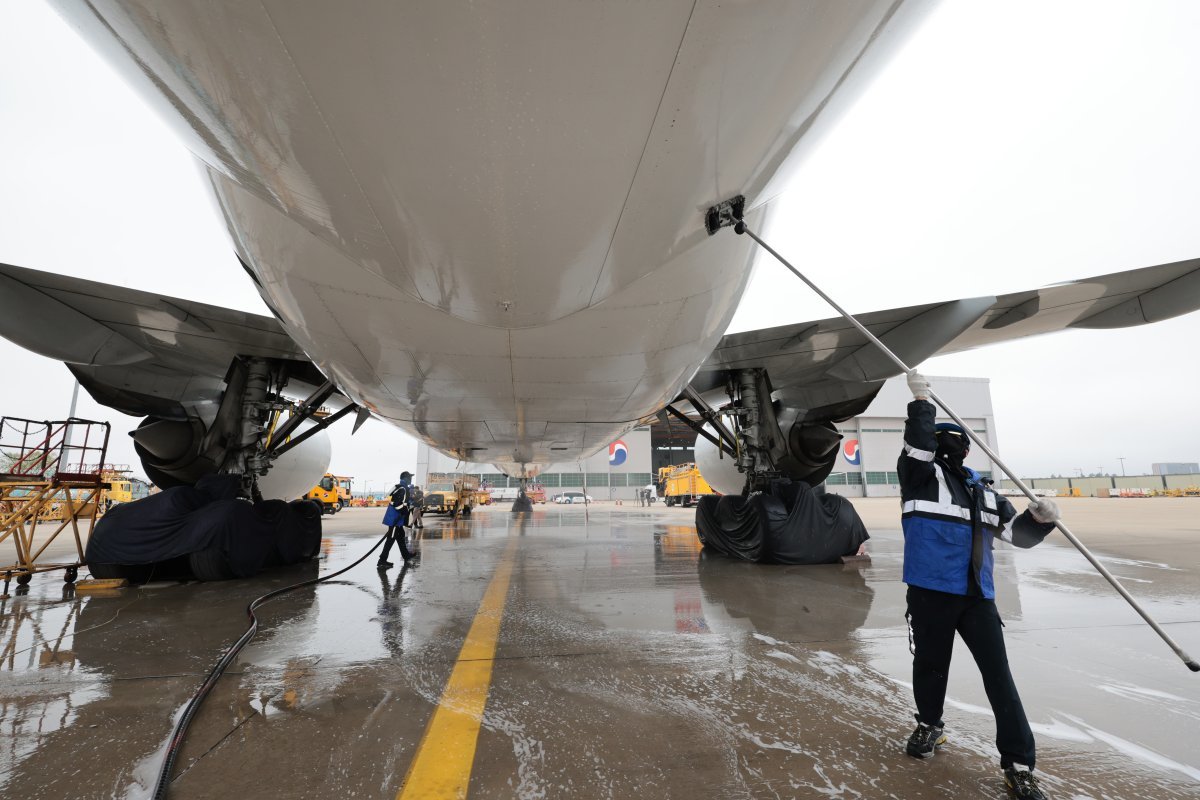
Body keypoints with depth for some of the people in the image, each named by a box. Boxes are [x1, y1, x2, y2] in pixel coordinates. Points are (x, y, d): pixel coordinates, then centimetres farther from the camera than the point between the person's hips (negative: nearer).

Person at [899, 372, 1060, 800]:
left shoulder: (982, 490, 15)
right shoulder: (922, 474, -1)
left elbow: (1017, 532, 15)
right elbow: (916, 445, -21)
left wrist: (1040, 519, -5)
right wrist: (921, 402, -27)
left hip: (977, 595, 4)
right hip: (930, 591, -4)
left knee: (998, 674, 3)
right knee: (930, 664, 11)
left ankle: (1018, 765, 14)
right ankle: (929, 725, 35)